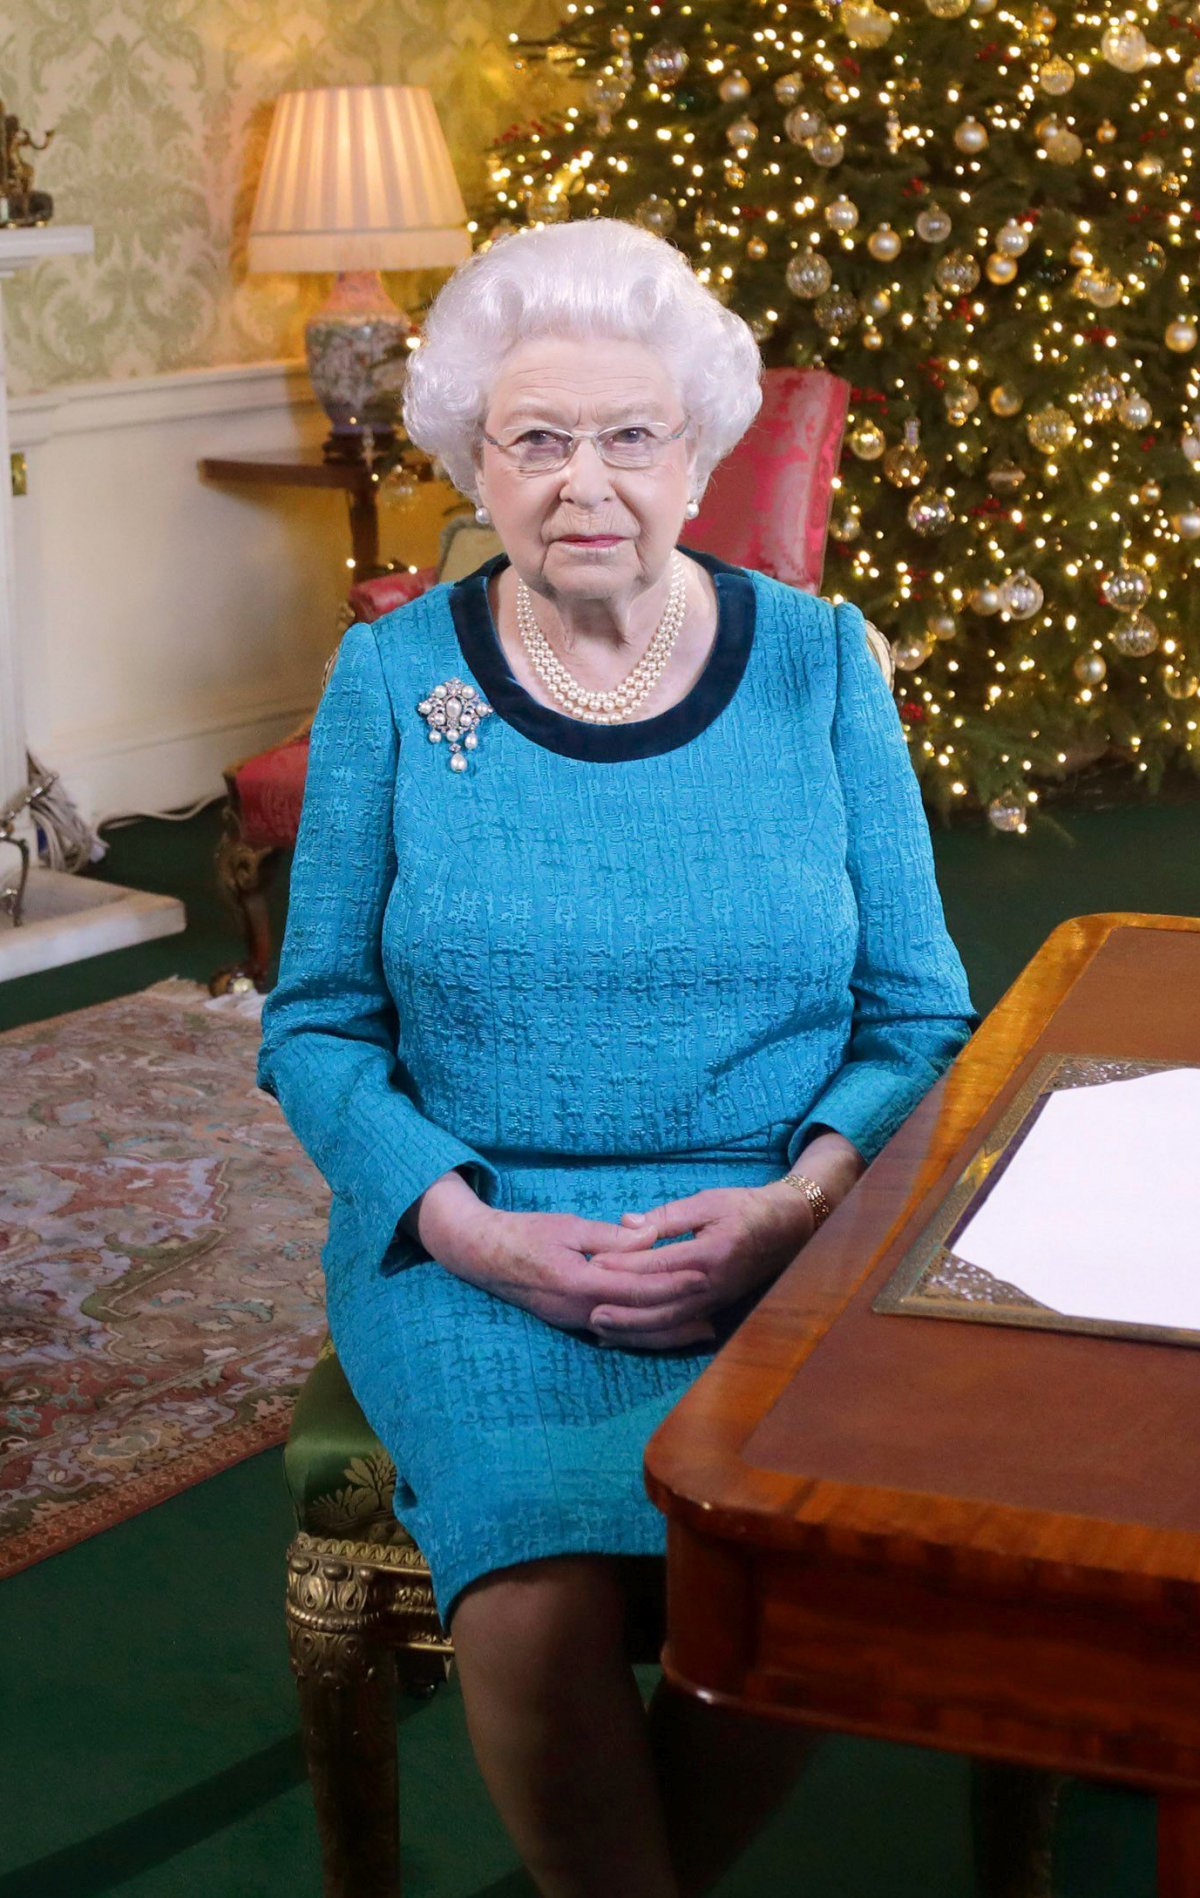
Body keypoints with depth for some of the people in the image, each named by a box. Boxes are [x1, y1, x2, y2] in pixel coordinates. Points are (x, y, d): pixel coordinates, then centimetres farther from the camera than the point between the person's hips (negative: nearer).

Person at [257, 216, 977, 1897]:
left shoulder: (818, 664, 4)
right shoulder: (393, 680, 3)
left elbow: (920, 1015, 6)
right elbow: (316, 1024, 5)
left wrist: (794, 1206, -12)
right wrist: (470, 1225, -11)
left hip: (779, 1234, 1)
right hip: (477, 1238, -1)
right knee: (541, 1604, -28)